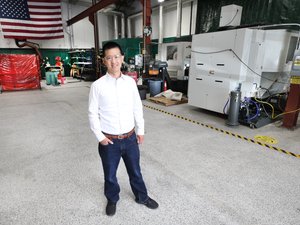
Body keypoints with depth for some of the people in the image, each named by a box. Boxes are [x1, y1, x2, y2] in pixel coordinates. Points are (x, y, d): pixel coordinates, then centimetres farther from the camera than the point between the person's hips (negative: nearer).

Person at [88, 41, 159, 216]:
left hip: (130, 138, 2)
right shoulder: (98, 85, -11)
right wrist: (100, 136, -8)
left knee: (135, 171, 21)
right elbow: (93, 113, -5)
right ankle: (112, 200, 49)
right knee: (110, 175, 19)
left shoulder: (130, 82, -3)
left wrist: (140, 131, 6)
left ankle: (142, 197, 48)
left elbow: (137, 108, 4)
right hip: (109, 140, -2)